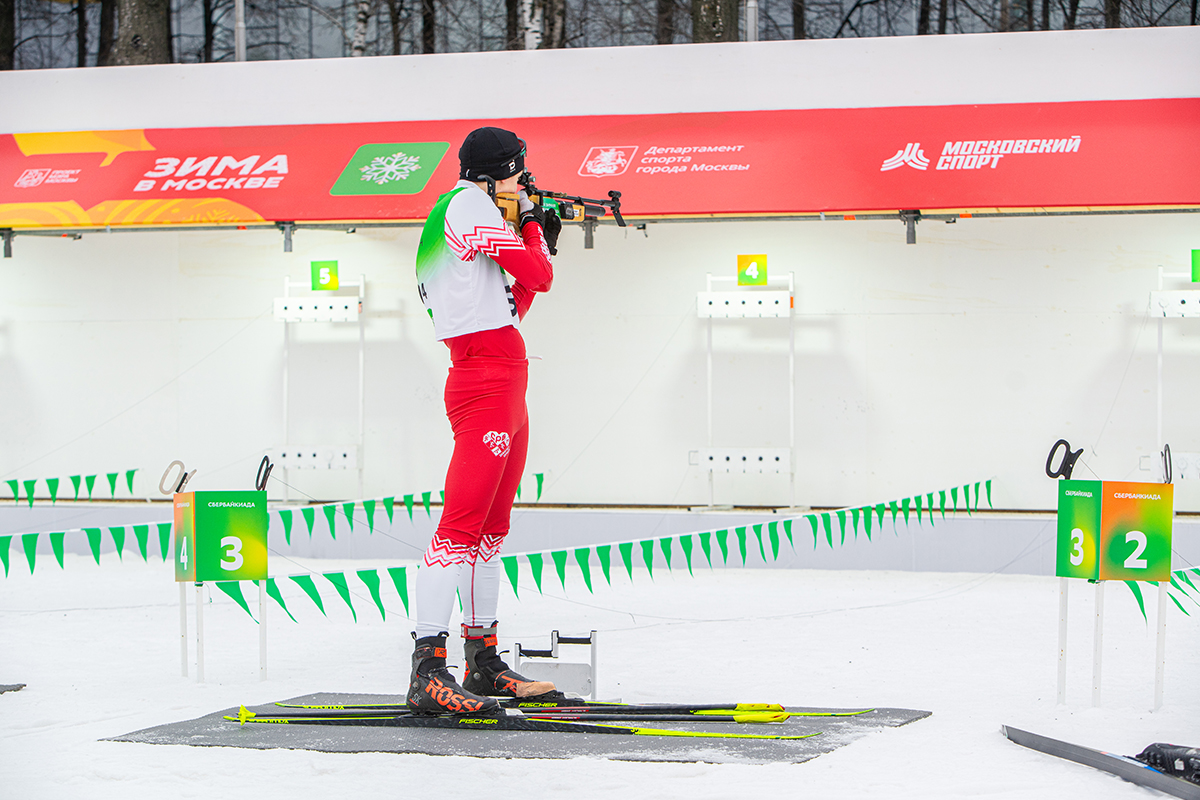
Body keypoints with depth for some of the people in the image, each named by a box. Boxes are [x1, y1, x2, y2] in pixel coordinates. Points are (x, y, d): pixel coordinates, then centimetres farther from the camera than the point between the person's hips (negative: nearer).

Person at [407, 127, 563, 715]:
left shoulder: (469, 212, 23)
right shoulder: (468, 204, -7)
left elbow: (512, 303, 27)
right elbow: (538, 276, -9)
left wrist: (543, 237, 28)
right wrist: (531, 225, 9)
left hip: (504, 385, 11)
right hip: (486, 379, -11)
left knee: (491, 528, 14)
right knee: (461, 525, -17)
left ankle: (483, 662, 21)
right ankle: (427, 672, -23)